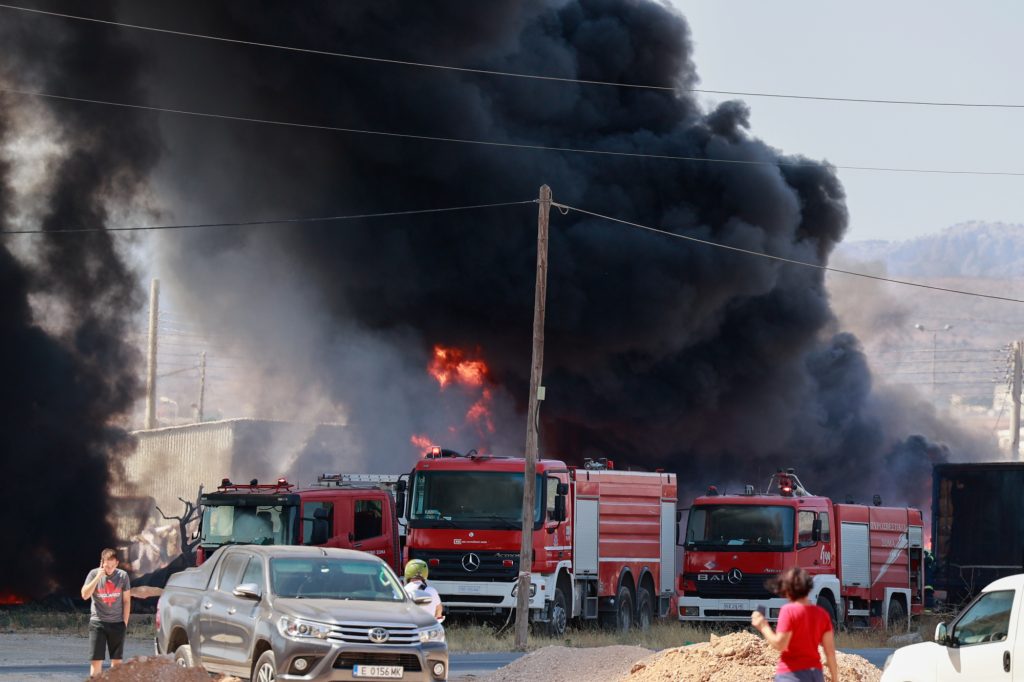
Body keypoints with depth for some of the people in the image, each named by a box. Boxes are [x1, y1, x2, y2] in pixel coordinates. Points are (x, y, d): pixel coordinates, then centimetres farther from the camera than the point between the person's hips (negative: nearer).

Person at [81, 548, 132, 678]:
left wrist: (125, 622, 0)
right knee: (96, 660, -4)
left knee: (117, 660, 5)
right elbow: (85, 595, -13)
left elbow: (126, 600, 4)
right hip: (98, 623, -1)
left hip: (117, 623, 1)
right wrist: (98, 577, -20)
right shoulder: (94, 574, -4)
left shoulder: (122, 576, -2)